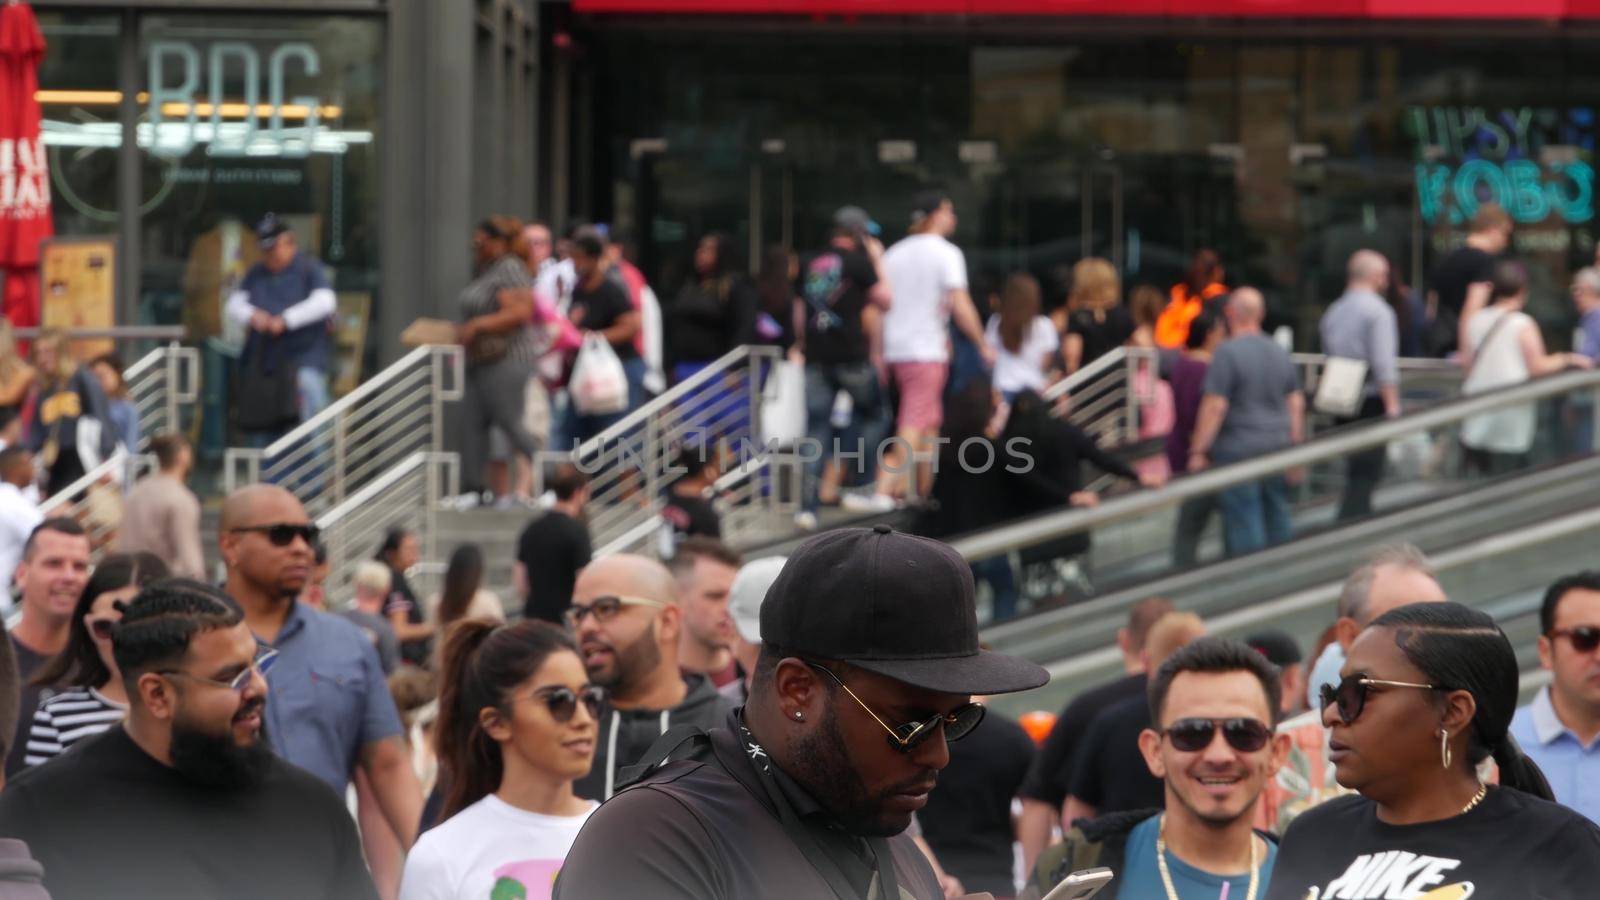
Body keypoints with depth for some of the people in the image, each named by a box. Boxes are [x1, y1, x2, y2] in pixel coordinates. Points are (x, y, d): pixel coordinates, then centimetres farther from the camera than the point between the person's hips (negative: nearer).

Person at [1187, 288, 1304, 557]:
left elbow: (1215, 406, -15)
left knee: (1243, 524, -4)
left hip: (1239, 449, -7)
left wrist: (1198, 451, -10)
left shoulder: (1227, 353, -12)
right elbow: (1296, 403, 14)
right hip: (1278, 449, 7)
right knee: (1277, 521, 13)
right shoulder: (1280, 353, 10)